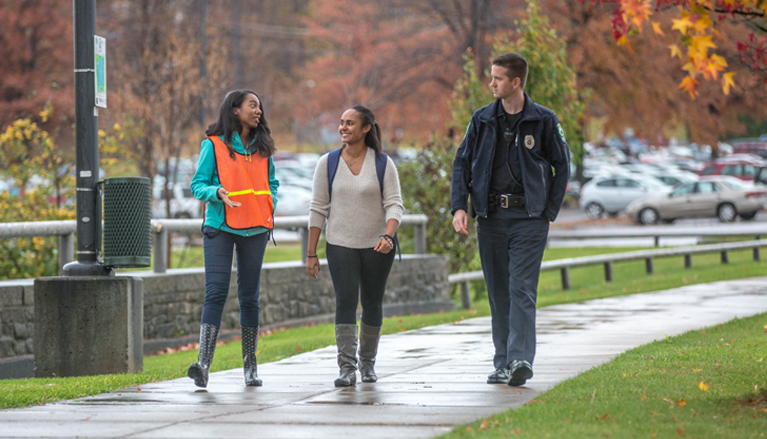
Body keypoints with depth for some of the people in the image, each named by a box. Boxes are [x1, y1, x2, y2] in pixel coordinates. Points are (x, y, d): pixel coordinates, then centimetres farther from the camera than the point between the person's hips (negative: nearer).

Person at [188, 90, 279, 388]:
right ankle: (203, 364, -21)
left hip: (255, 229, 4)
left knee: (249, 296, 7)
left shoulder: (262, 147, 13)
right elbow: (198, 185, -1)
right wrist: (217, 193, -22)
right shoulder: (214, 145, -1)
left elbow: (271, 182, 24)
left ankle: (250, 367, 12)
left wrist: (270, 209, 6)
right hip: (221, 227, -4)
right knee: (216, 293, -14)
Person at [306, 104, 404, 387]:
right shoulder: (328, 163, 2)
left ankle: (367, 362, 25)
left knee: (372, 304, 7)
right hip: (340, 245, 0)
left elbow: (394, 204, -5)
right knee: (345, 301, -13)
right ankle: (346, 367, -17)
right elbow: (318, 209, 4)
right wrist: (311, 253, 2)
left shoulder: (383, 163, -1)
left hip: (377, 246, 0)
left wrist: (388, 236, -24)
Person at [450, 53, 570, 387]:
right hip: (491, 216, 4)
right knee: (498, 293, 6)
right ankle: (503, 364, 12)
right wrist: (459, 206, -4)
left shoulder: (543, 121, 0)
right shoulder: (483, 120, 8)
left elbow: (562, 166, 6)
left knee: (521, 289, -13)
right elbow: (462, 162, 10)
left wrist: (549, 211, -2)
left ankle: (521, 359, -19)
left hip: (528, 218, -4)